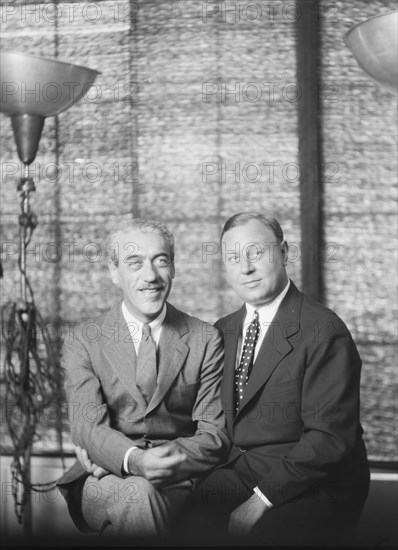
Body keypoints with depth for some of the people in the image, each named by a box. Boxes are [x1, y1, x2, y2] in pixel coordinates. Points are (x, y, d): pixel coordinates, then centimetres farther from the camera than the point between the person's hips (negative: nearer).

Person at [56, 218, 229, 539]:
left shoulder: (205, 341, 7)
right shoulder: (83, 343, 7)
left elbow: (214, 435, 0)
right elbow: (89, 426, -8)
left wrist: (163, 460, -19)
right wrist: (134, 461, -30)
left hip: (179, 484, 0)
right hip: (104, 482, 0)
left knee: (143, 493, -34)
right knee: (138, 494, -34)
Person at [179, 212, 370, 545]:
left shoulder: (324, 332, -10)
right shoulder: (223, 332, 14)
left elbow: (330, 437, -16)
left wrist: (263, 498, -19)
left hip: (316, 486, -5)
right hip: (238, 472, 5)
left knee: (262, 536, -31)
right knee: (187, 522, -21)